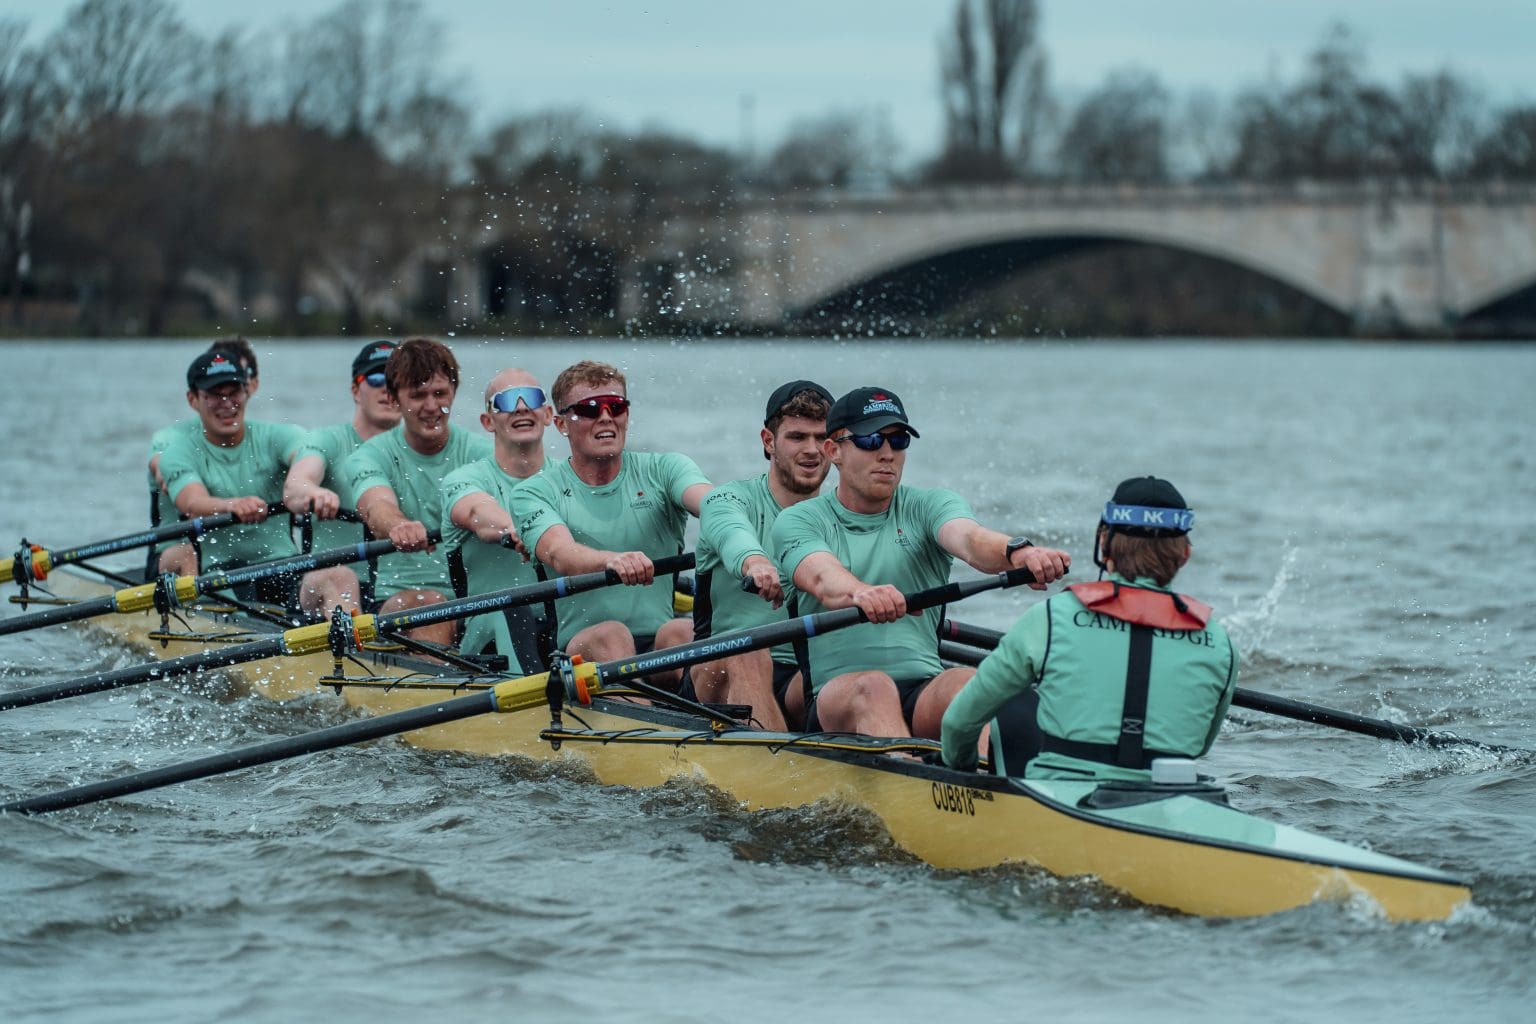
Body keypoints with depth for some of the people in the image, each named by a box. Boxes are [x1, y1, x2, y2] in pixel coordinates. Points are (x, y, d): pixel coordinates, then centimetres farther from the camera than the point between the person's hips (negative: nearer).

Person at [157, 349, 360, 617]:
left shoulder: (275, 436, 7)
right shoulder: (181, 453, 5)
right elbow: (192, 503, -17)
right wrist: (233, 505, -43)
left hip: (282, 564, 0)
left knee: (341, 577, -31)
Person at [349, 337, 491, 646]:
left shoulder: (479, 453, 7)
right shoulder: (371, 456, 5)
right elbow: (378, 506, -18)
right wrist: (399, 526, -45)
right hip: (396, 597, -1)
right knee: (430, 604, -34)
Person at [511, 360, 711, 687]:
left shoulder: (663, 470, 9)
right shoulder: (536, 493, 4)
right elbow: (560, 555, -17)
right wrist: (613, 561, -42)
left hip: (662, 648, 1)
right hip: (582, 647, -1)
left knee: (681, 631, -30)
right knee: (611, 634, -32)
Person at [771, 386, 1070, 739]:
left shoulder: (929, 506, 14)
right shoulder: (799, 521, 8)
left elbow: (969, 539, -10)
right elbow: (822, 579, -15)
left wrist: (1016, 551, -36)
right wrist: (861, 593, -41)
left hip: (924, 693, 1)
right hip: (837, 694, -1)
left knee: (970, 682, -32)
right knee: (873, 686, -35)